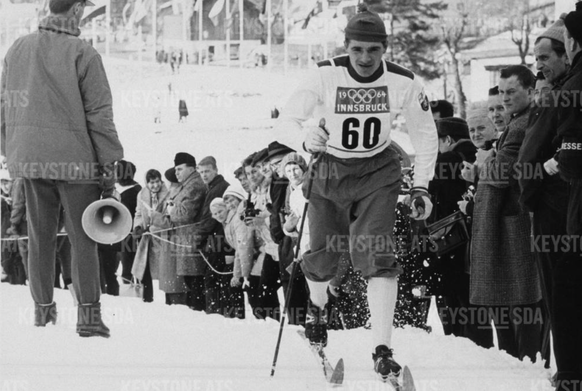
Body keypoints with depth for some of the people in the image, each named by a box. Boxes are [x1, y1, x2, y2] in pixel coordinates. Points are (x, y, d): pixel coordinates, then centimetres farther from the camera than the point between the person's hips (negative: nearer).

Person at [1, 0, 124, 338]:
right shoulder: (83, 55, -11)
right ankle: (89, 314, 0)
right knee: (83, 240, 2)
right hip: (75, 159, -5)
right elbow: (99, 115, -10)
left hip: (29, 158, 5)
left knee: (40, 237, 13)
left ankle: (43, 309, 18)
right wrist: (109, 167, -4)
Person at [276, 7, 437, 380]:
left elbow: (426, 135, 0)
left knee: (377, 255, -17)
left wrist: (421, 187, -2)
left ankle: (382, 350, -18)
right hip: (329, 170, 1)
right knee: (322, 257, 8)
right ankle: (317, 307, 45)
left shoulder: (403, 82, -16)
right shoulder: (326, 75, -20)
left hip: (378, 173, -1)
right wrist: (306, 139, -37)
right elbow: (287, 118, -14)